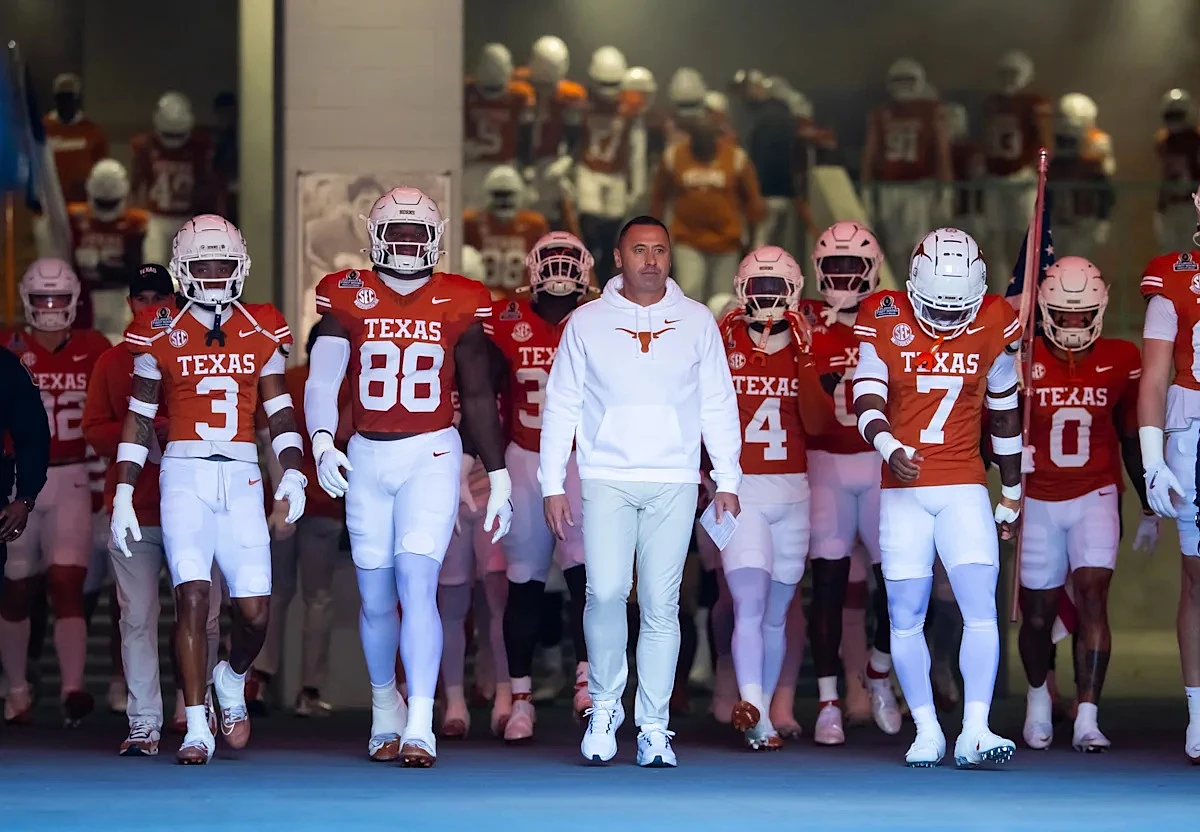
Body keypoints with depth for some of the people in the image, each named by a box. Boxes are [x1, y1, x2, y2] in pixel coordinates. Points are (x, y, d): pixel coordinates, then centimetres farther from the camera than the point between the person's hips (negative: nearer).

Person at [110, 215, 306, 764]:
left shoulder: (261, 332, 9)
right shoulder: (161, 333, 4)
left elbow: (279, 410, 12)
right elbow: (138, 420, 7)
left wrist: (293, 473, -3)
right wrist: (122, 497, 3)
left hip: (241, 476, 2)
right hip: (183, 472, -2)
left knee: (254, 610, -3)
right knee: (193, 596, -13)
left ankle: (232, 679, 31)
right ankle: (196, 728, -4)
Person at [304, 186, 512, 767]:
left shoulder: (458, 304, 2)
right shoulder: (349, 298, 2)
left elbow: (478, 396, 7)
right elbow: (322, 378, -7)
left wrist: (498, 476, 7)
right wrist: (322, 445, -24)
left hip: (432, 455, -2)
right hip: (366, 457, 2)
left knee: (416, 583, -16)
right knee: (376, 597, 9)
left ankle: (419, 727, -18)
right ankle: (384, 707, 32)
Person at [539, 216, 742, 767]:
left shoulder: (696, 321, 9)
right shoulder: (587, 322, 7)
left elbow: (718, 405, 12)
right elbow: (560, 406, 9)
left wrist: (728, 479, 7)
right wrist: (553, 484, 4)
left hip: (673, 483, 1)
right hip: (606, 478, -1)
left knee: (661, 604, -1)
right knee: (607, 593, -15)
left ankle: (653, 725, 5)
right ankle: (604, 705, 4)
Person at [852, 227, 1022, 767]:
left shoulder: (994, 326, 0)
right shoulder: (885, 323, -4)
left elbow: (1003, 413, 11)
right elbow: (868, 400, -9)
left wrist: (1012, 493, 17)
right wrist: (888, 447, -31)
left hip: (965, 488, 0)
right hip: (904, 488, 0)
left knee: (981, 608, -11)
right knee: (906, 616, 3)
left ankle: (975, 731, -13)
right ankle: (927, 731, 13)